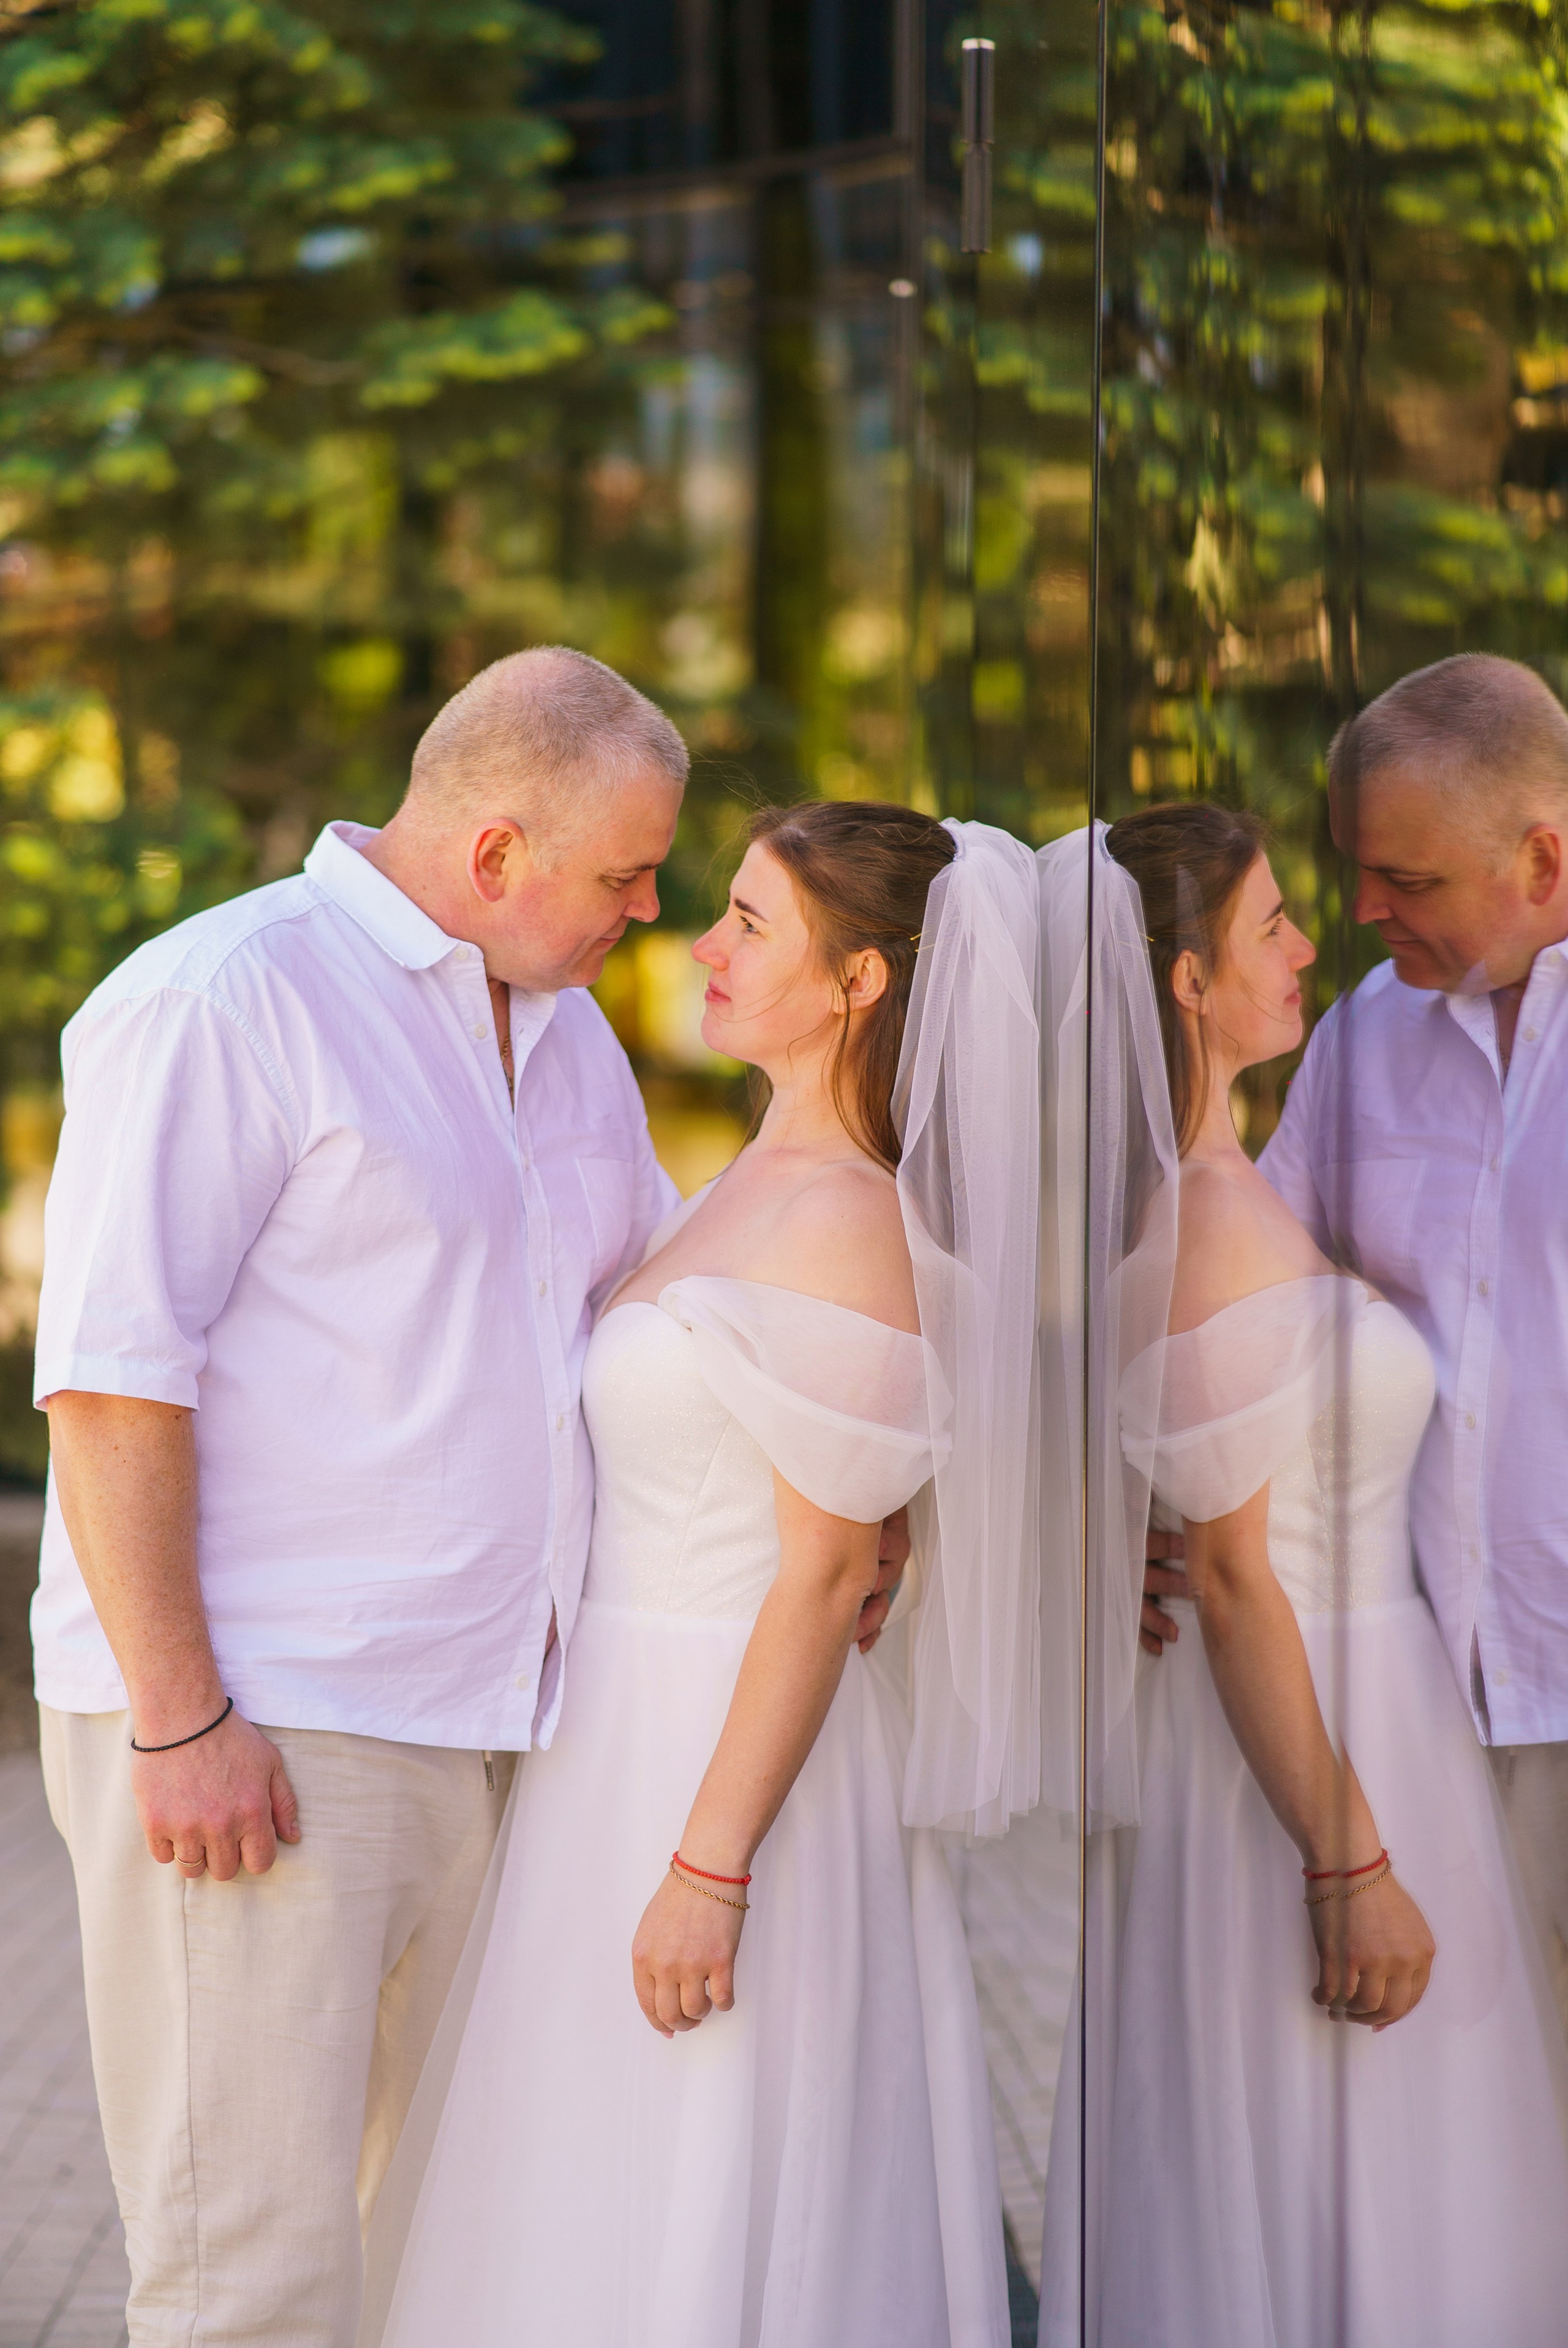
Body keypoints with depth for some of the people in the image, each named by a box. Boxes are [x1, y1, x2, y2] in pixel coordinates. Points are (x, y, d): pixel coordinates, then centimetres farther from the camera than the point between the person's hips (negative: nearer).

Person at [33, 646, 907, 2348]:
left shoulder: (564, 1034, 17)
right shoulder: (222, 1003, -10)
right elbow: (108, 1378, -14)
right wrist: (180, 1720, -19)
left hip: (476, 1726, 8)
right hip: (248, 1730, -8)